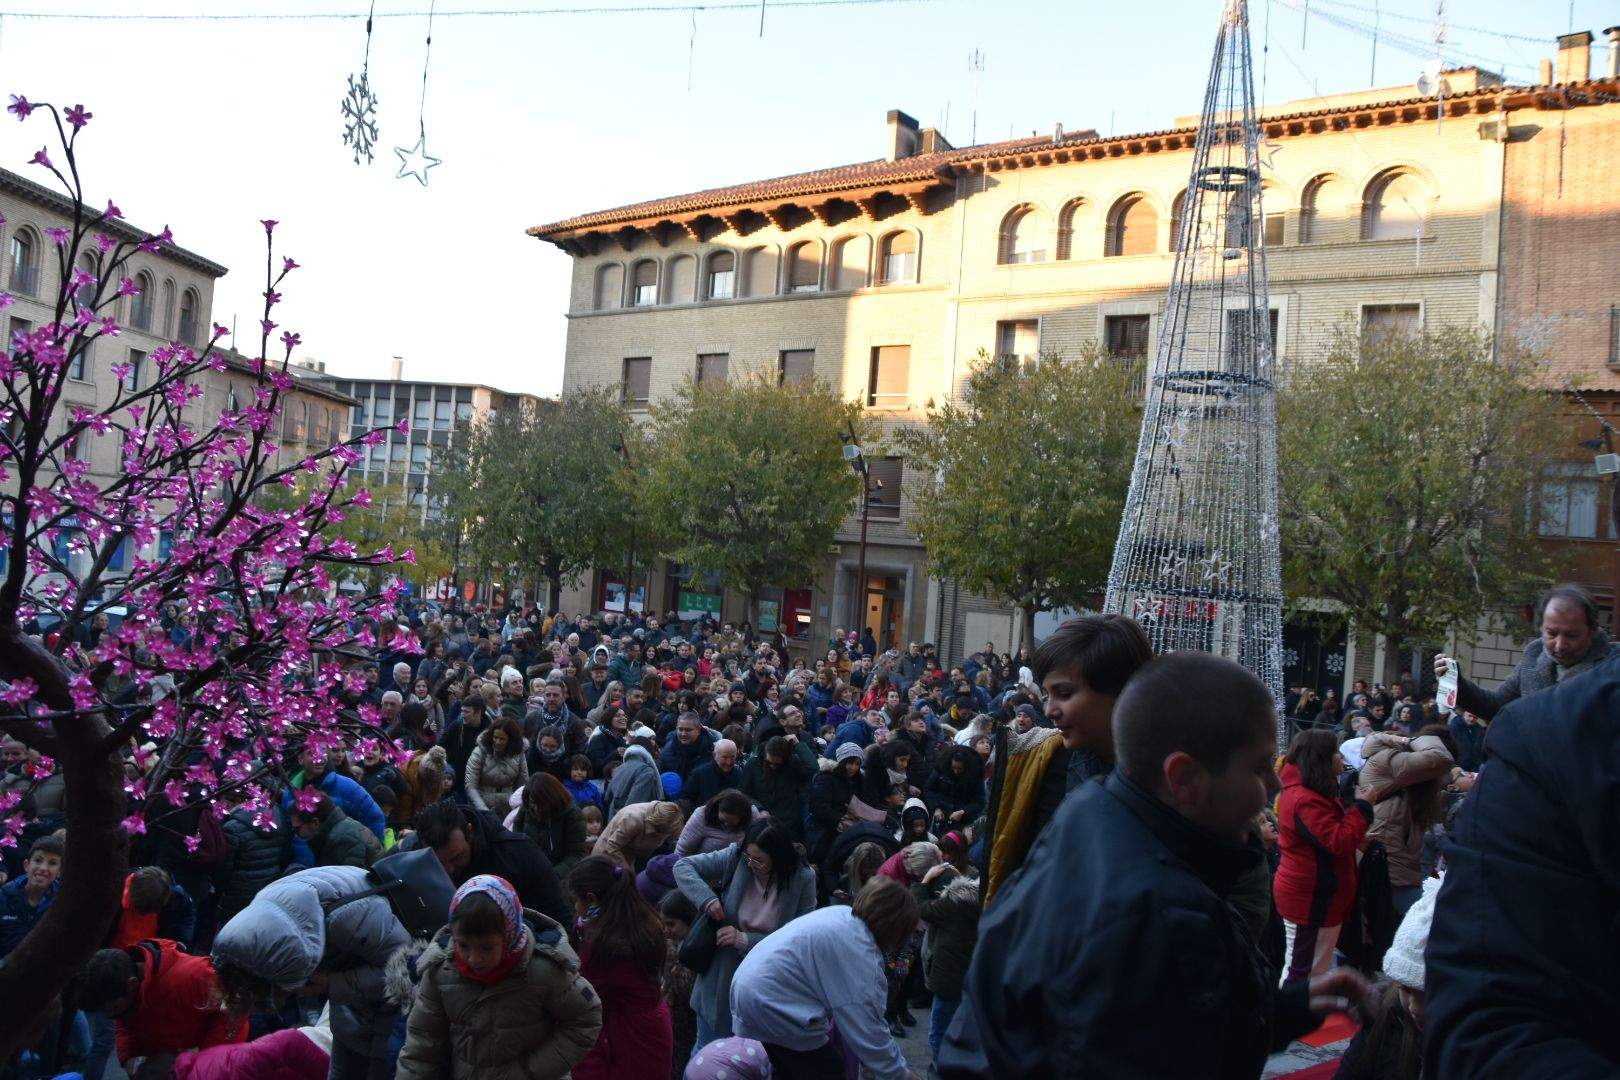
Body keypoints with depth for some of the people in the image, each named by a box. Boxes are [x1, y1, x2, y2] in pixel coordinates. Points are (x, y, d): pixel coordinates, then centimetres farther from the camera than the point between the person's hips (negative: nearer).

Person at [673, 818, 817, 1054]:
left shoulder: (802, 879, -14)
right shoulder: (736, 857, -11)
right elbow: (683, 866, -6)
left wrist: (745, 940, -22)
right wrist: (707, 898, -23)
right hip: (720, 980, 1)